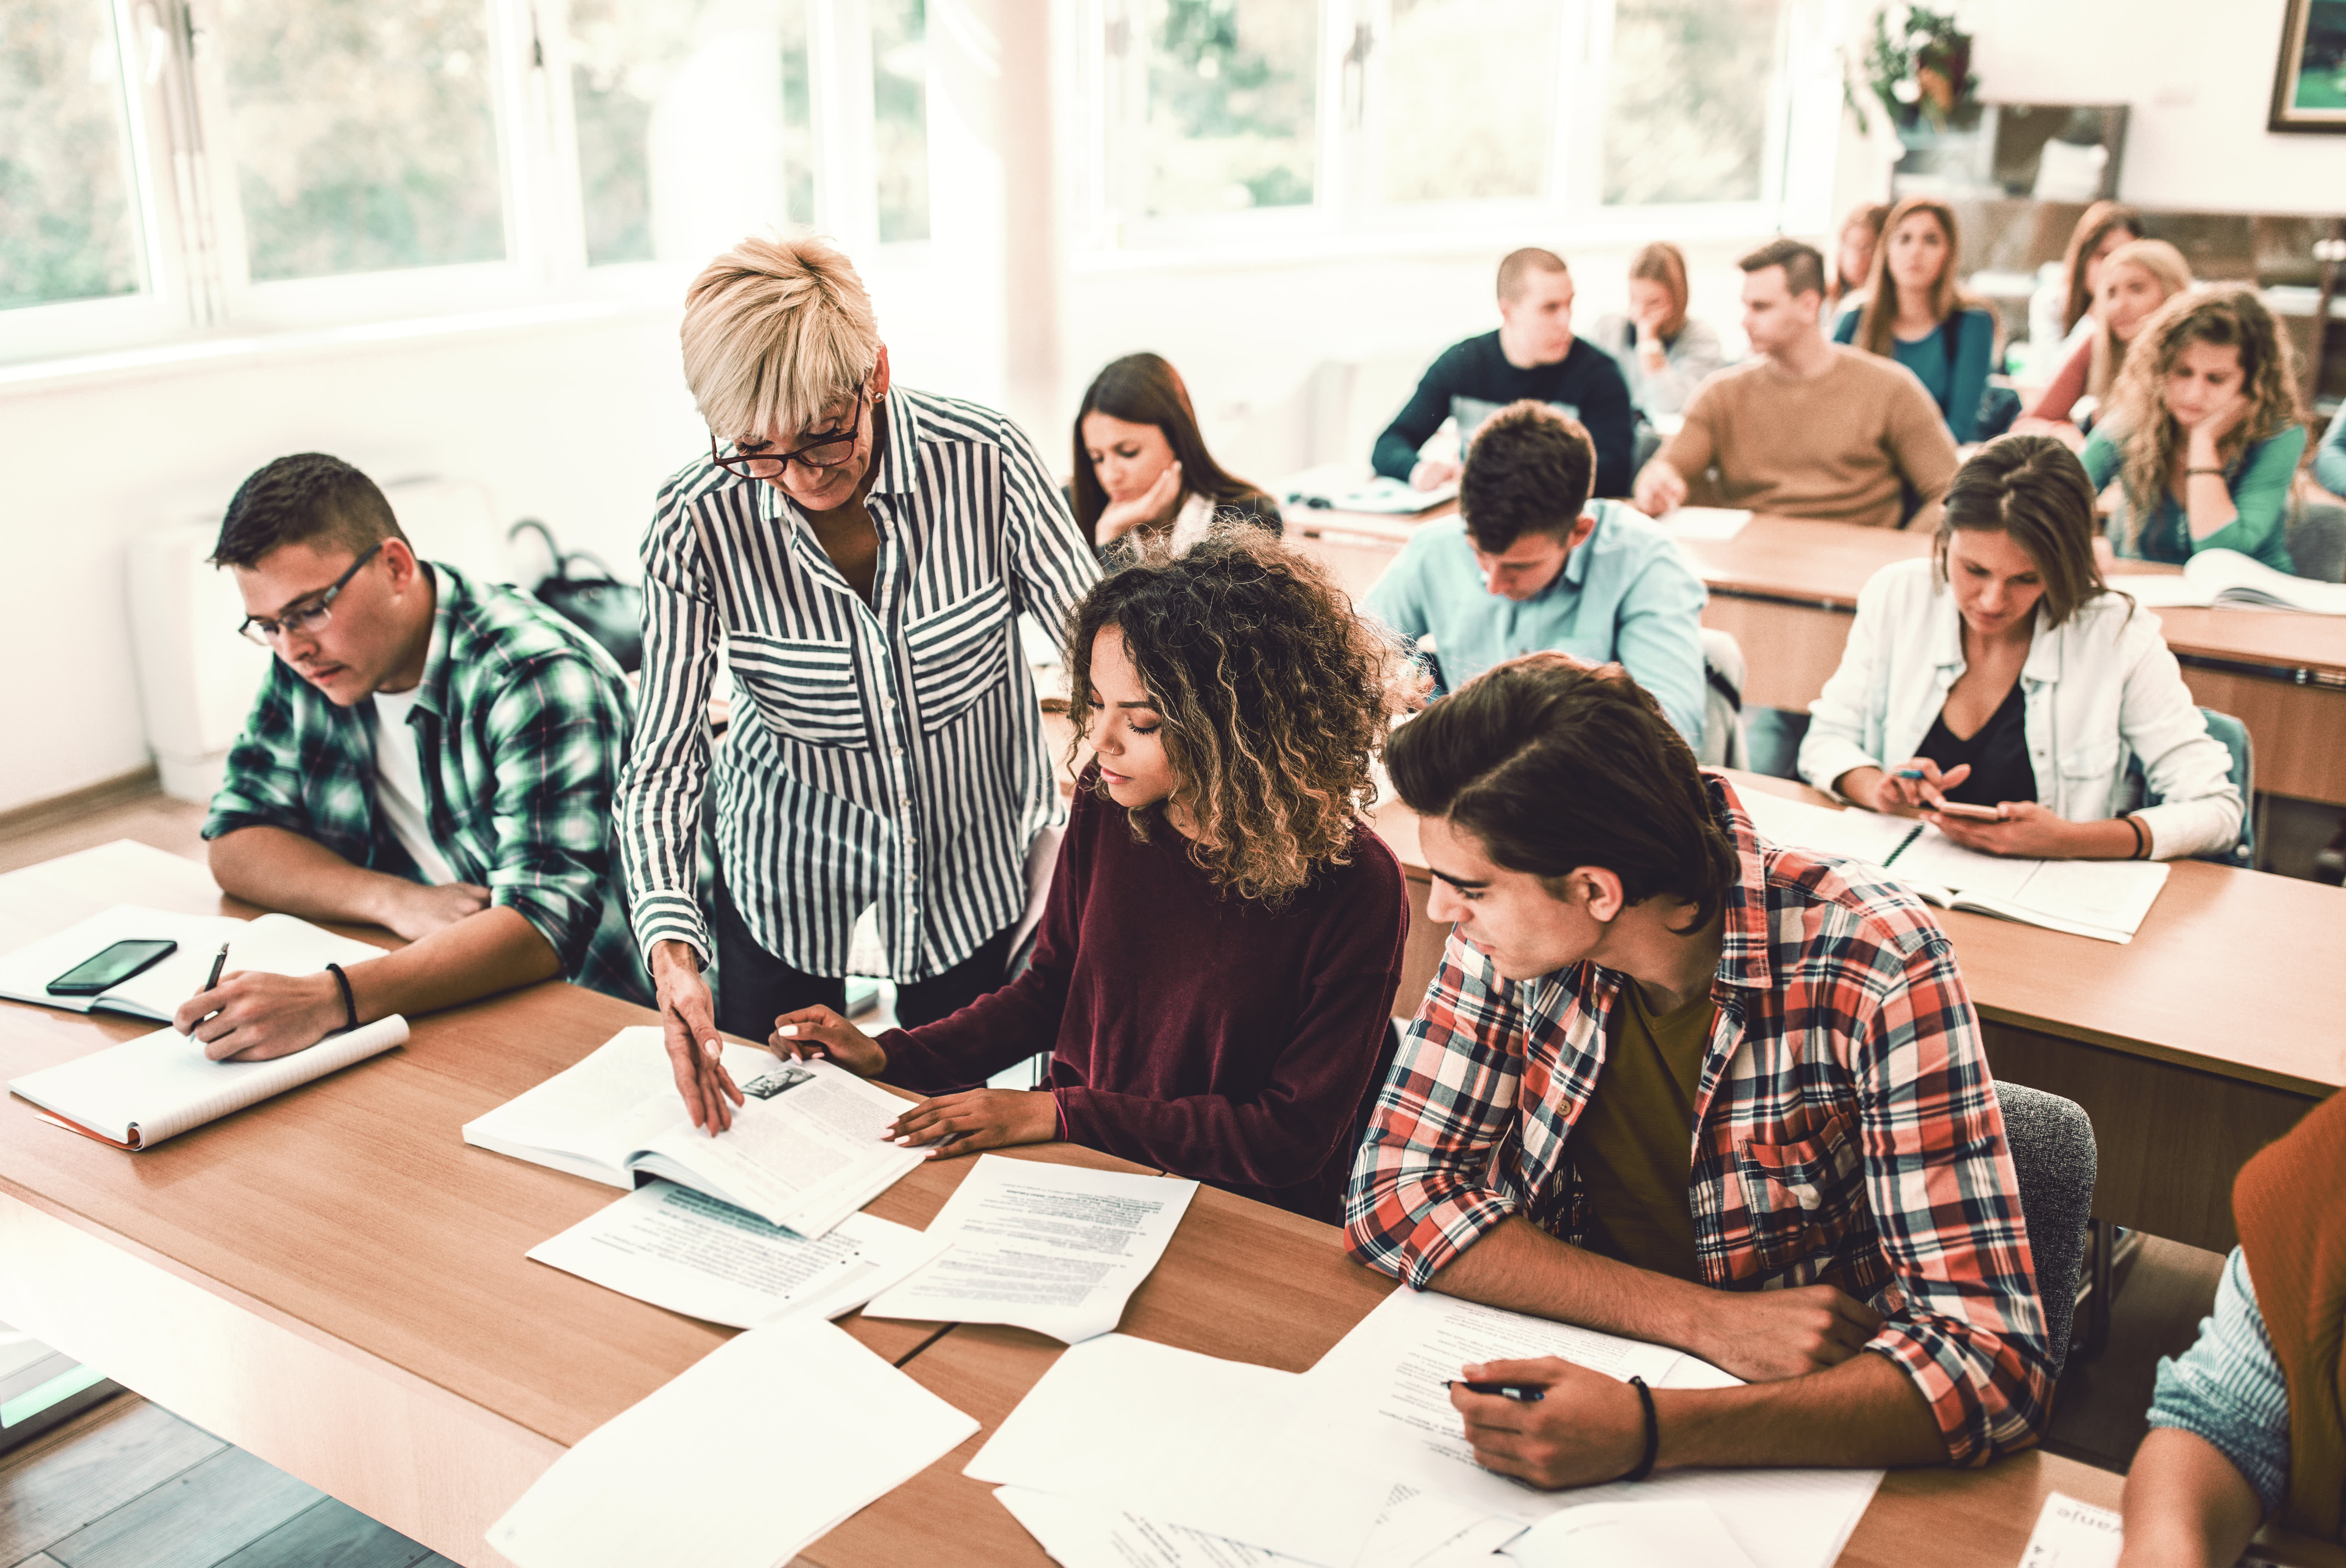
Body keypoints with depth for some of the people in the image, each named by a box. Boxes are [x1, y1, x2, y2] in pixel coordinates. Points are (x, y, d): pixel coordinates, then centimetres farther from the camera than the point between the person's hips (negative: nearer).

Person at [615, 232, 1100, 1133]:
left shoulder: (986, 463, -25)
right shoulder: (698, 523, -23)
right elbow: (662, 761, -21)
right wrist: (673, 948, -35)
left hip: (972, 854, 0)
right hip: (786, 867, 1)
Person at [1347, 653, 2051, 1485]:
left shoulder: (1873, 967, -22)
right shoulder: (1513, 924, -11)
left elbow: (1991, 1361, -25)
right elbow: (1395, 1190, -9)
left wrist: (1650, 1431, -38)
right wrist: (1708, 1318, -20)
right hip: (1577, 1380, 3)